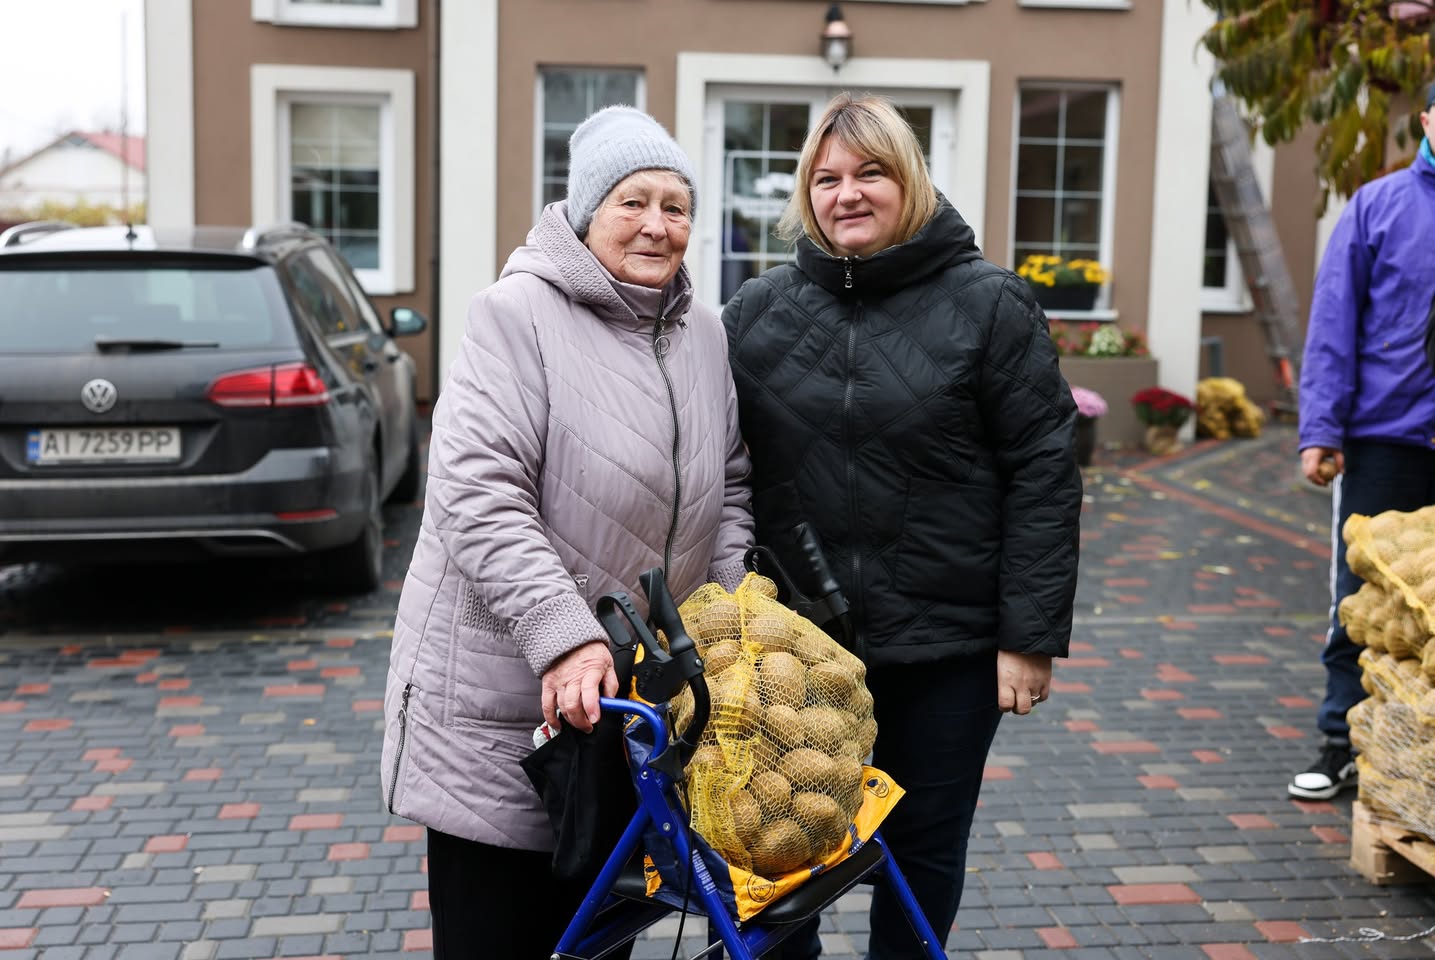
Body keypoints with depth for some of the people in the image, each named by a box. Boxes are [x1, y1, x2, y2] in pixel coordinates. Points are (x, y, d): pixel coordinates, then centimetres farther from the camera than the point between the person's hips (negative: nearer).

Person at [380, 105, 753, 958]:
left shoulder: (705, 335, 9)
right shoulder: (518, 315, -13)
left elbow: (730, 487, 16)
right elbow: (478, 495, -21)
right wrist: (564, 636, -28)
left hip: (634, 690, 6)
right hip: (501, 695, -6)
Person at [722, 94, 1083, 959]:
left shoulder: (990, 305, -4)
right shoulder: (759, 311, 5)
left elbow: (1044, 473, -7)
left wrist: (1031, 636, -10)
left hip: (946, 645, -2)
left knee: (924, 849, 13)